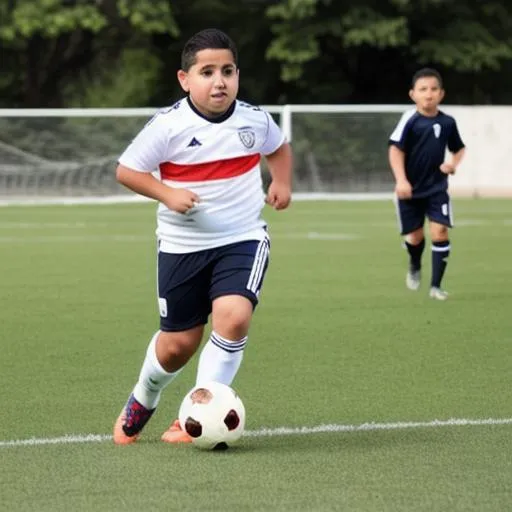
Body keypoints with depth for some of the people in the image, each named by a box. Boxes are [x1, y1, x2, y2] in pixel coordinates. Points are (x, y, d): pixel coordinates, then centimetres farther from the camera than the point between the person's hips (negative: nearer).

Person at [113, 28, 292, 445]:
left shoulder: (255, 120, -4)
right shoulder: (169, 126, -14)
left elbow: (279, 148, 19)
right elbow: (126, 171, -7)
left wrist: (282, 182, 0)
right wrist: (167, 194, -22)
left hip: (243, 239, 1)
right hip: (182, 245, -1)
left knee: (234, 316, -25)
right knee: (178, 344, 8)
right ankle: (143, 400, 42)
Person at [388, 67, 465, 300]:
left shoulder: (447, 122, -1)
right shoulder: (410, 120, -12)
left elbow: (459, 148, 14)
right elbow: (396, 150, -15)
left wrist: (453, 162, -7)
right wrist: (401, 180, -25)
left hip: (437, 188, 2)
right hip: (411, 189, -2)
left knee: (440, 231, -11)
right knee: (415, 235, 7)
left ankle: (436, 285, -2)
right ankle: (415, 266, 42)